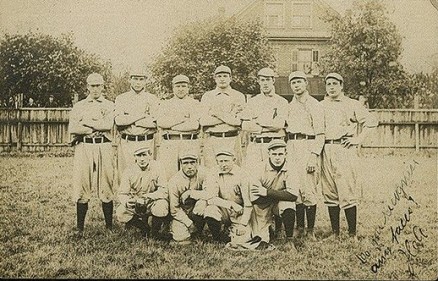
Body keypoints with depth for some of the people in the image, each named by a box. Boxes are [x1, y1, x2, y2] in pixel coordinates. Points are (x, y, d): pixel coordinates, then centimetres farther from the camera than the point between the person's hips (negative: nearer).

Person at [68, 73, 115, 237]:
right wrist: (98, 128, -6)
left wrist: (87, 122, -4)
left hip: (104, 148, 0)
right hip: (83, 148, 1)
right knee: (82, 187, -3)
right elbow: (73, 129, -2)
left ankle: (109, 226, 8)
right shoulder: (78, 106, 13)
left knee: (106, 186, -1)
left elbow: (108, 125, -8)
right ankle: (80, 228, 4)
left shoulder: (109, 105, 12)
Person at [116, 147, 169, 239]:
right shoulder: (130, 170, -10)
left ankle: (155, 232, -2)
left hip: (152, 202, -2)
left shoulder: (156, 167, -14)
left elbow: (163, 190, -18)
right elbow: (122, 193, -10)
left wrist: (149, 197, -35)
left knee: (162, 207, -34)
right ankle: (144, 228, 5)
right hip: (135, 204, 2)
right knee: (120, 213, -23)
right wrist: (127, 202, -34)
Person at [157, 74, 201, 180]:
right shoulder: (165, 104, 17)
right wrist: (182, 118, -6)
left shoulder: (195, 104, 11)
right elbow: (160, 122, -2)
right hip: (168, 143, 1)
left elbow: (194, 124, -5)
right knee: (167, 174, -6)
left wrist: (171, 125, -3)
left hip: (190, 144, -1)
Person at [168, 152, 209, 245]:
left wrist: (191, 193, -29)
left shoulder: (203, 173, -14)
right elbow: (174, 209, -14)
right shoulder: (174, 181, -18)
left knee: (203, 202, -31)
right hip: (181, 213, -1)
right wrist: (189, 224, -17)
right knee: (181, 239, -18)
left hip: (196, 210, 2)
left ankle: (197, 232, -8)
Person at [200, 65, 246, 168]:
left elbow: (236, 120, -5)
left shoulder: (238, 96, 10)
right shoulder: (207, 96, 12)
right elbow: (203, 121, -2)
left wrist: (216, 113, -2)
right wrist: (229, 117, -4)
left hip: (232, 140, 0)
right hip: (211, 139, 1)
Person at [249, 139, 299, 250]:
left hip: (280, 203, 0)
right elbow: (254, 198, -22)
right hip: (263, 207, 0)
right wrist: (280, 194, -22)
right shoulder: (260, 170, -18)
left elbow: (293, 195, -26)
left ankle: (290, 240, -9)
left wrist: (267, 192, -29)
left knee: (289, 207, -31)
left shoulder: (289, 170, -14)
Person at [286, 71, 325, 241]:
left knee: (309, 190, -7)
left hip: (308, 146, -5)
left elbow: (320, 134, -6)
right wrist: (284, 152, 11)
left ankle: (310, 230, -1)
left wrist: (313, 156, -15)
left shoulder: (314, 105, 0)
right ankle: (299, 228, 12)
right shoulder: (289, 105, 18)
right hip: (291, 148, 6)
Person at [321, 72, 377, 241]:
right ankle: (335, 232, 14)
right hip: (325, 151, 4)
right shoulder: (320, 106, 16)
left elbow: (371, 121, 4)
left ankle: (352, 233, 1)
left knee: (347, 193, -7)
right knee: (329, 194, 5)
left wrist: (358, 139, -3)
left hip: (345, 150, -4)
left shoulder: (352, 104, 6)